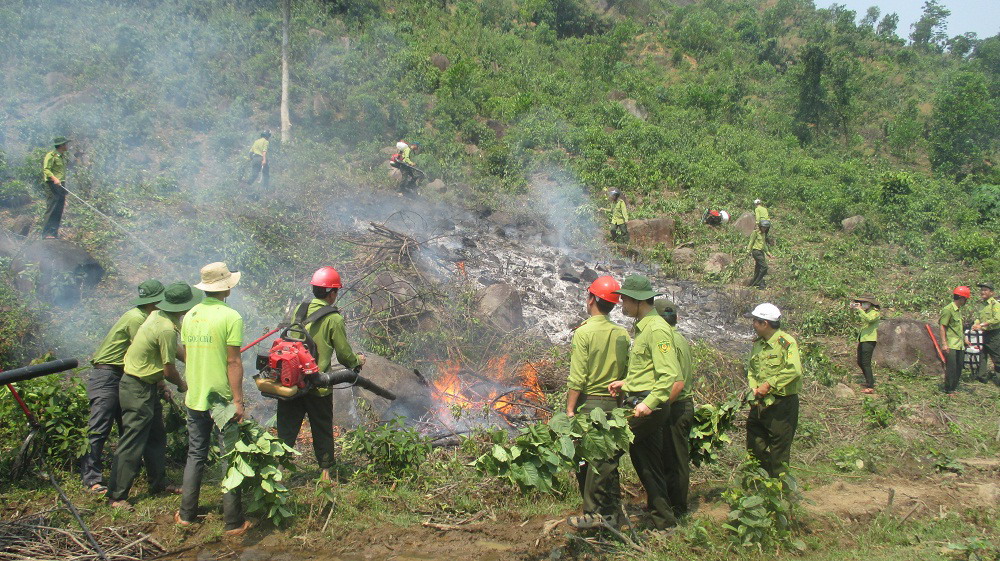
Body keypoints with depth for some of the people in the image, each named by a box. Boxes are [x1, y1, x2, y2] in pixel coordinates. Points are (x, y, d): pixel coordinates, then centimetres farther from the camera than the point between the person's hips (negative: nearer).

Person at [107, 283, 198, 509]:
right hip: (138, 390, -10)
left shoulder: (157, 315, 3)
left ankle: (158, 483, 31)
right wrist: (182, 385, 1)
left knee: (156, 437, 19)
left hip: (147, 388, 10)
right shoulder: (167, 329, -25)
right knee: (132, 444, -4)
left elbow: (174, 349, 18)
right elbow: (169, 371, -18)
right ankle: (116, 496, 3)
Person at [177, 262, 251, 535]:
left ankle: (186, 514, 23)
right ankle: (234, 522, 6)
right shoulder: (231, 317, -14)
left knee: (195, 455, 17)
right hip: (222, 400, -6)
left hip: (195, 399, 6)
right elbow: (234, 362, -16)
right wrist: (238, 400, -14)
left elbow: (187, 355, 13)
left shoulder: (190, 315, 6)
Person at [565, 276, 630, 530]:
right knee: (608, 459, 13)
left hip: (589, 404, -5)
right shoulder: (623, 334, 5)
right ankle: (612, 513, 20)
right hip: (614, 403, 6)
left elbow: (577, 378, -15)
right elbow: (626, 373, 8)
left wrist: (570, 409, -11)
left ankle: (592, 514, 6)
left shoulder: (584, 332, -11)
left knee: (586, 460, 3)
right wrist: (617, 393, 17)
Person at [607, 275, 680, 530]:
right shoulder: (643, 327, 17)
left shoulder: (657, 329, -15)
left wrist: (650, 402, -28)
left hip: (648, 408, -11)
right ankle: (662, 518, 22)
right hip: (641, 405, 11)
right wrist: (626, 383, 15)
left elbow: (670, 374, -23)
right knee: (647, 463, 14)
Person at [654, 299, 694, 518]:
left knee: (673, 460, 0)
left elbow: (677, 383, -25)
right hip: (686, 404, 10)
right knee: (679, 458, 17)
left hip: (675, 408, -10)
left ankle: (676, 508, 9)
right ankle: (678, 506, 27)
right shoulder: (681, 338, 12)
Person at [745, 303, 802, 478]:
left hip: (781, 403, -8)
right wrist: (754, 388, -2)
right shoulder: (757, 344, 11)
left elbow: (794, 371, -26)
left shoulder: (786, 342, -14)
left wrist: (769, 385, -22)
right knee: (754, 447, 13)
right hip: (759, 403, 8)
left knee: (779, 451, 2)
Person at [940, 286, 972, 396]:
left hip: (960, 345, 9)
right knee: (951, 369, -6)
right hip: (951, 346, -9)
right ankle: (948, 391, 2)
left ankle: (954, 388, 21)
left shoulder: (959, 310, 16)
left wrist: (964, 339, 28)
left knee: (958, 369, 11)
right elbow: (942, 327, -15)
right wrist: (944, 344, -19)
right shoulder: (947, 310, -12)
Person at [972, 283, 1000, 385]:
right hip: (984, 334, 8)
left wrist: (982, 325, -22)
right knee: (982, 355, 10)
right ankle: (982, 376, 17)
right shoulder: (982, 305, 15)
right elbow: (978, 317, 17)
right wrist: (976, 324, -5)